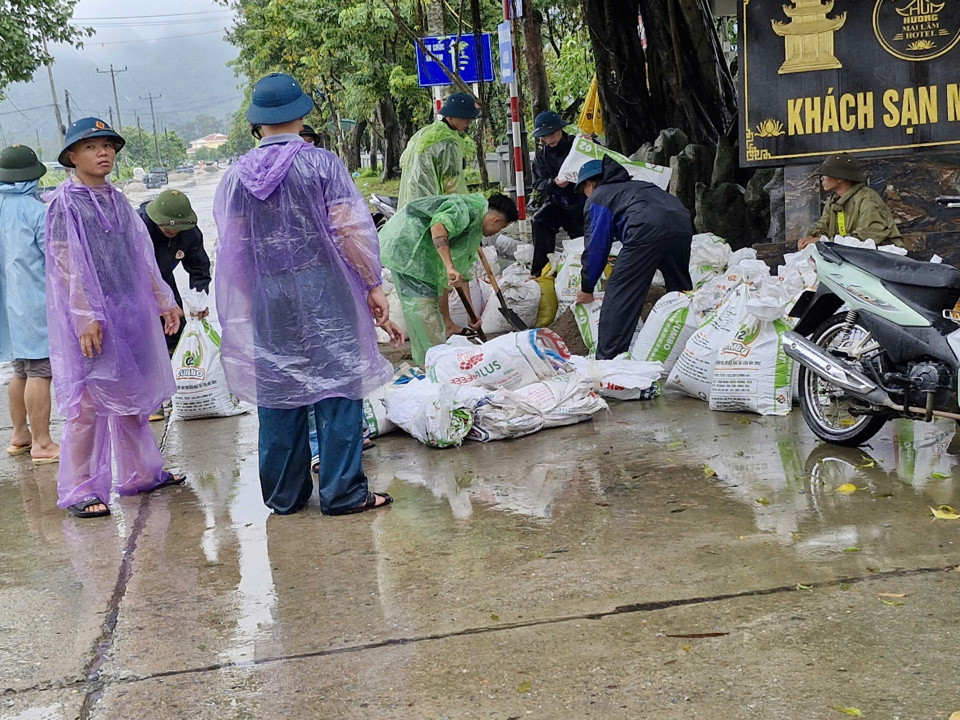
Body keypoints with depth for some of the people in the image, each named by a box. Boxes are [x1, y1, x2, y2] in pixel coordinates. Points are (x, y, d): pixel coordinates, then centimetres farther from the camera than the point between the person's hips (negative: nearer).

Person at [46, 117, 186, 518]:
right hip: (91, 318, -7)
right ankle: (79, 490, 2)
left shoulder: (118, 201, 13)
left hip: (130, 312, 7)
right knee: (88, 403, -6)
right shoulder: (65, 203, -7)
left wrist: (164, 301, 16)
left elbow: (141, 257, 18)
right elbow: (67, 265, -13)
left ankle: (139, 474, 25)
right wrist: (86, 318, -19)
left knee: (132, 396, 13)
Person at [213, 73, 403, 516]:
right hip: (323, 288, -4)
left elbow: (233, 246, 8)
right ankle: (342, 492, 4)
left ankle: (283, 495, 18)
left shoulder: (237, 176, 5)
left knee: (276, 392, 10)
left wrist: (245, 308, 17)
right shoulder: (322, 163, -6)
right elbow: (350, 230, -9)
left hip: (267, 296, 4)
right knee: (336, 383, 2)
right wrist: (373, 285, -2)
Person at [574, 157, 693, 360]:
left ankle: (607, 360, -5)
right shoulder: (638, 185, 39)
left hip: (647, 230, -7)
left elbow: (596, 246, 16)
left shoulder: (598, 197, 20)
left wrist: (587, 288, 25)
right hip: (683, 224, 7)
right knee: (680, 290, 21)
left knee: (619, 293, -1)